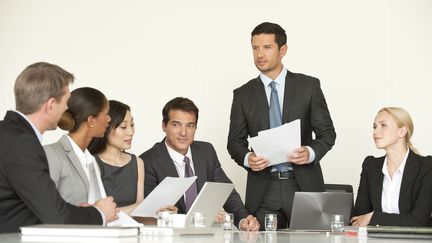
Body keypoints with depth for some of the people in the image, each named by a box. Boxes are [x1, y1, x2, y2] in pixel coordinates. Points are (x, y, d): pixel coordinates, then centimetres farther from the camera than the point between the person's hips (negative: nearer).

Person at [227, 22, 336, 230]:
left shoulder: (308, 86, 5)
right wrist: (247, 158, -12)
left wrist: (311, 152, -15)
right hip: (263, 190, 1)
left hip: (304, 186, -1)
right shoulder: (243, 95, 9)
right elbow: (235, 141, 10)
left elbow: (327, 132, 5)